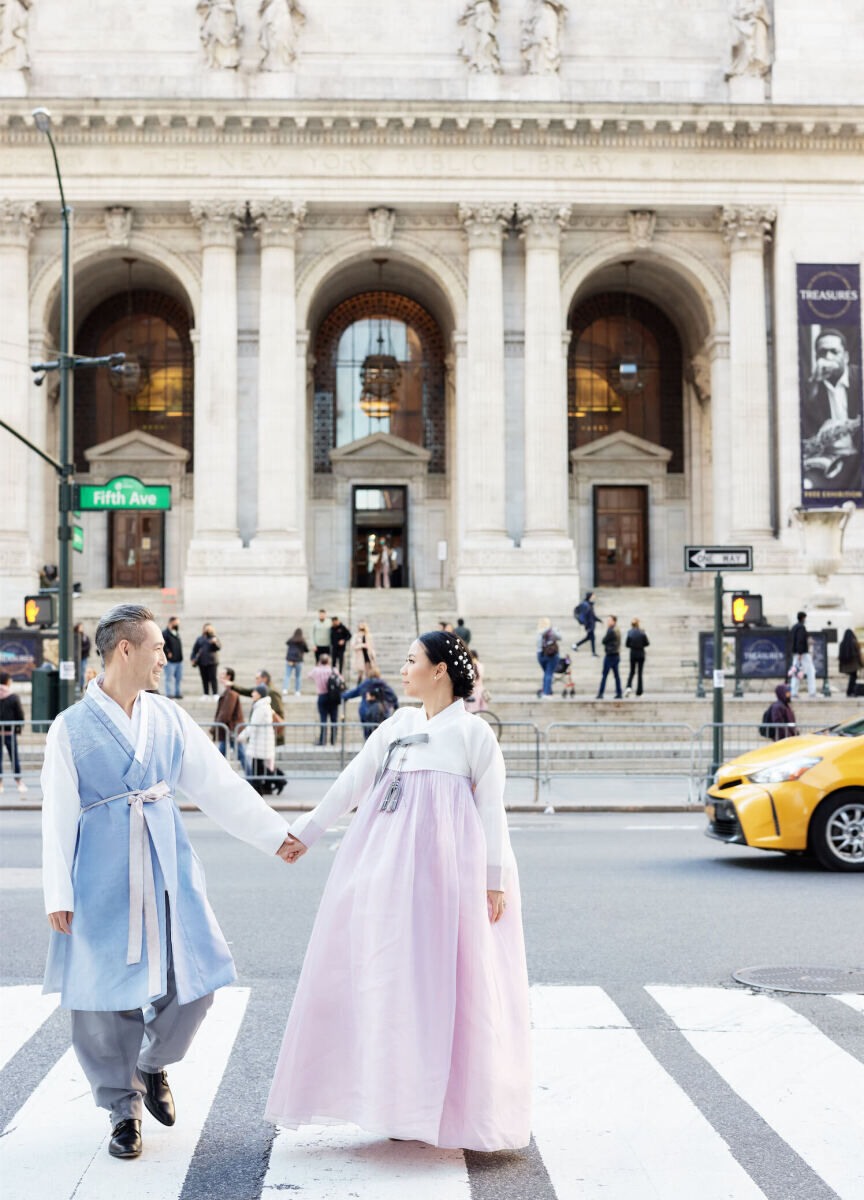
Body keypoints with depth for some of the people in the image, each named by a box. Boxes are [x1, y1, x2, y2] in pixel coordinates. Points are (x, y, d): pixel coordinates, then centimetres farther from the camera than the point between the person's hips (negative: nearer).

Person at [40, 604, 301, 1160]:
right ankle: (124, 1109, 21)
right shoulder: (71, 728, -5)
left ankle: (153, 1064, 34)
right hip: (104, 875, -3)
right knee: (108, 992, 2)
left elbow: (220, 785, 10)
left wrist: (275, 833, 11)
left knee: (191, 980, 5)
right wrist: (59, 895, -6)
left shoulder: (169, 718, 5)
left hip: (168, 868, 4)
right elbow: (59, 816, -4)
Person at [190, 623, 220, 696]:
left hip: (211, 662, -3)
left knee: (212, 678, -7)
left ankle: (215, 694, -7)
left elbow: (219, 647, -7)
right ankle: (205, 695, 9)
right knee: (204, 679, 4)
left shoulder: (214, 637, 5)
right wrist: (192, 659, 7)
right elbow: (195, 649, 14)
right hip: (202, 662, 3)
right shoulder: (199, 639, 12)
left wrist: (215, 642, -26)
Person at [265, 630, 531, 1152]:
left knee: (445, 978, -4)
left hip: (445, 868, -5)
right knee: (386, 975, 5)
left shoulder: (474, 732, 0)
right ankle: (399, 1095, 16)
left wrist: (496, 879, -8)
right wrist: (305, 832, 14)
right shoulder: (396, 726, 15)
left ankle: (457, 1105, 7)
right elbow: (351, 782, 16)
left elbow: (492, 810, -2)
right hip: (387, 864, 6)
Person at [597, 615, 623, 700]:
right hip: (617, 654, 9)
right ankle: (619, 694, 7)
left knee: (604, 675, -5)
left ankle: (600, 694, -6)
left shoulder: (611, 631, -15)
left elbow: (604, 641, -10)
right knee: (616, 675, 9)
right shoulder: (617, 630, 13)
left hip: (610, 655, -9)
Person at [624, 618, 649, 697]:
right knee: (639, 673, 8)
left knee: (632, 672, 14)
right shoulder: (642, 632, -11)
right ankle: (638, 692, 8)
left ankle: (629, 687, -10)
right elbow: (647, 643, -7)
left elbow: (627, 644, -6)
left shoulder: (629, 632, -8)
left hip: (633, 654, 1)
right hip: (641, 654, -1)